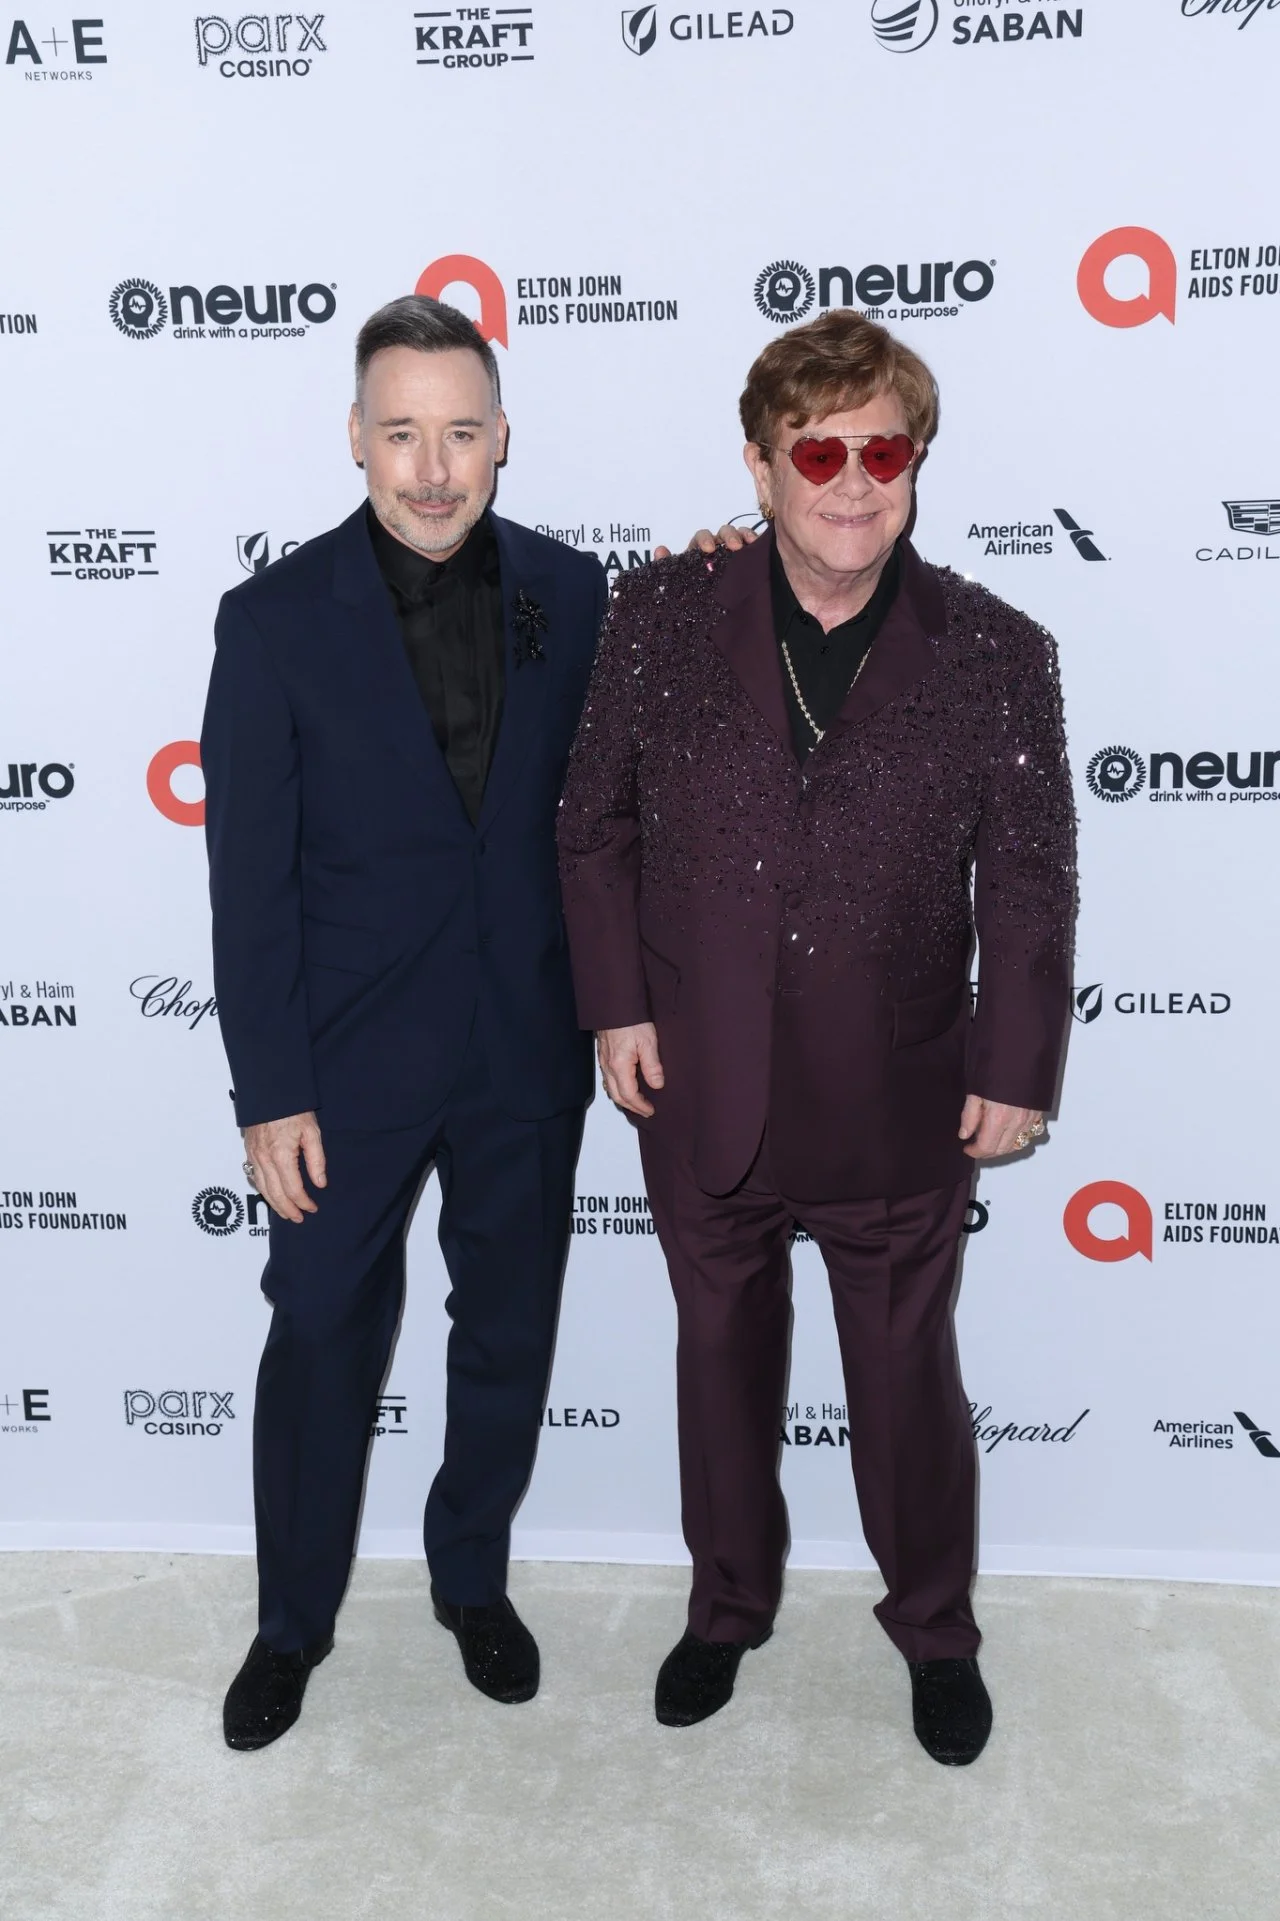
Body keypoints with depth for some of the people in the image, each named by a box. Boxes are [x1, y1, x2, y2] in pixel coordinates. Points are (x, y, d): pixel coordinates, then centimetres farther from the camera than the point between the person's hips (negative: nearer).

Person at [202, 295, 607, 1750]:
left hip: (529, 1052, 3)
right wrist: (269, 1094, -9)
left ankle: (474, 1579, 41)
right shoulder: (277, 618, -9)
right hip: (354, 1058, -2)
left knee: (508, 1336, 16)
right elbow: (251, 878, -8)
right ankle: (293, 1619, 34)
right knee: (322, 1341, 11)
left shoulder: (571, 593, -2)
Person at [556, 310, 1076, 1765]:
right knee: (722, 1356, 19)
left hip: (898, 1102, -1)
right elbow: (596, 820, 2)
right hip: (702, 1091, 1)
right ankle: (730, 1602, 42)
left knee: (908, 1376, 15)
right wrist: (615, 1004, -2)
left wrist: (1016, 1069, -4)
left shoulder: (996, 654, -8)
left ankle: (935, 1628, 40)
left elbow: (1028, 880, -3)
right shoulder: (659, 619, -6)